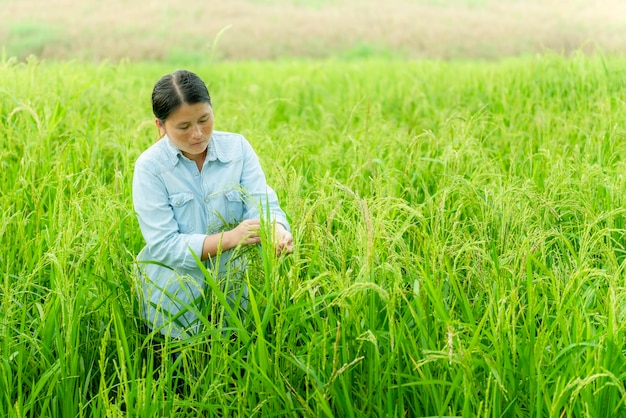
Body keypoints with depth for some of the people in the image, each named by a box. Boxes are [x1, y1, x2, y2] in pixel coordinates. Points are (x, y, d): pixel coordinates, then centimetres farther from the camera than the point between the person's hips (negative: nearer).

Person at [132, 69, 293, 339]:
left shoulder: (237, 148, -5)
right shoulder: (150, 166, -13)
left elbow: (263, 204, -14)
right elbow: (164, 246, -19)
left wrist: (277, 231, -37)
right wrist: (230, 238, -31)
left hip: (232, 289, 3)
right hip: (175, 299, -2)